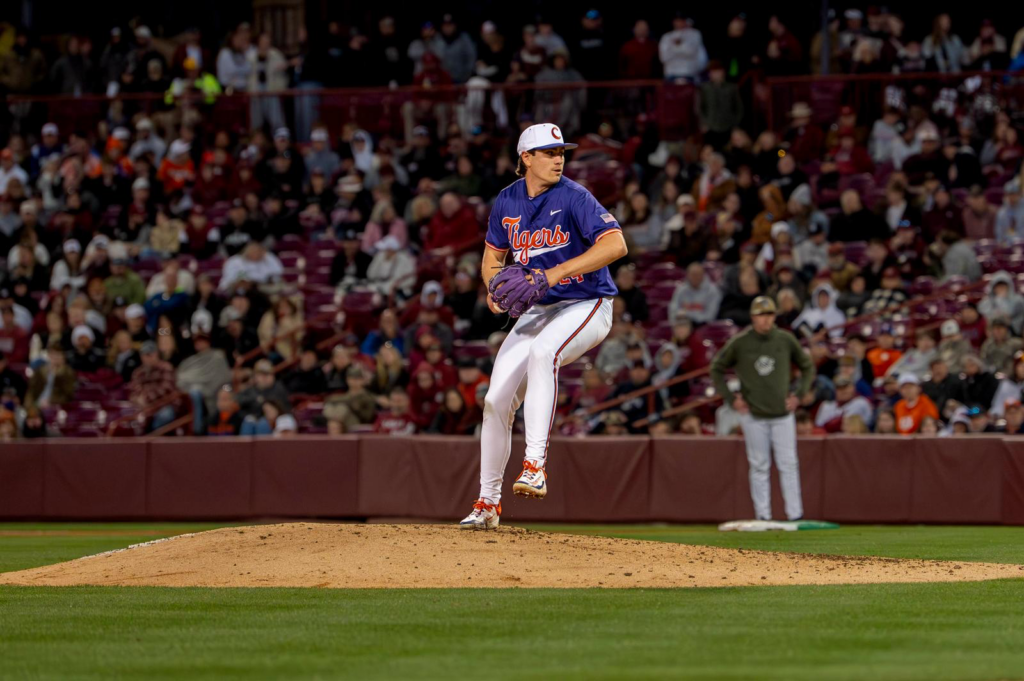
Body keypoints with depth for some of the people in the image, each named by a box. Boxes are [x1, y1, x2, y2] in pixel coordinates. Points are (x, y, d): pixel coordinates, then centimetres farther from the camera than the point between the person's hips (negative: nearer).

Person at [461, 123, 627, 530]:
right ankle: (488, 504, 13)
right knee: (496, 401, -2)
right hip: (538, 311, 6)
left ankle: (535, 465, -42)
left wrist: (556, 273, -32)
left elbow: (615, 245, -27)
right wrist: (494, 290, -4)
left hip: (586, 307, -6)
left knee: (543, 351, -38)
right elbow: (493, 255, 19)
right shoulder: (507, 202, 3)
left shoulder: (573, 198, -14)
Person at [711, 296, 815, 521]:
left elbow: (808, 367, 13)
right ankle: (763, 517, 7)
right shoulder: (739, 343, -4)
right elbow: (717, 369, 8)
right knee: (759, 467, 3)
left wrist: (799, 394, 2)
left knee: (789, 465, -2)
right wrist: (730, 398, 0)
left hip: (783, 414, 1)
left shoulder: (786, 340, 0)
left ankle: (795, 515, 0)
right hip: (754, 416, -1)